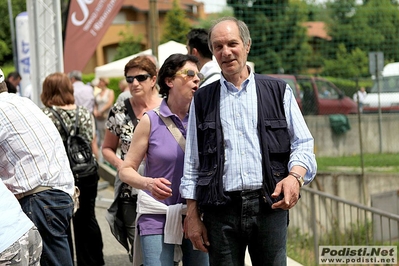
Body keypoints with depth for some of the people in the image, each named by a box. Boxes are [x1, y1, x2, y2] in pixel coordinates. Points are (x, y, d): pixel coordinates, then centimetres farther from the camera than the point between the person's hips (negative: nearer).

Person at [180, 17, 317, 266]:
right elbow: (192, 163, 13)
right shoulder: (202, 100, 13)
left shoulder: (279, 91, 10)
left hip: (270, 207, -1)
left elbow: (303, 144, 6)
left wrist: (295, 176, -16)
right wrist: (192, 215, 6)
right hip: (221, 209, 1)